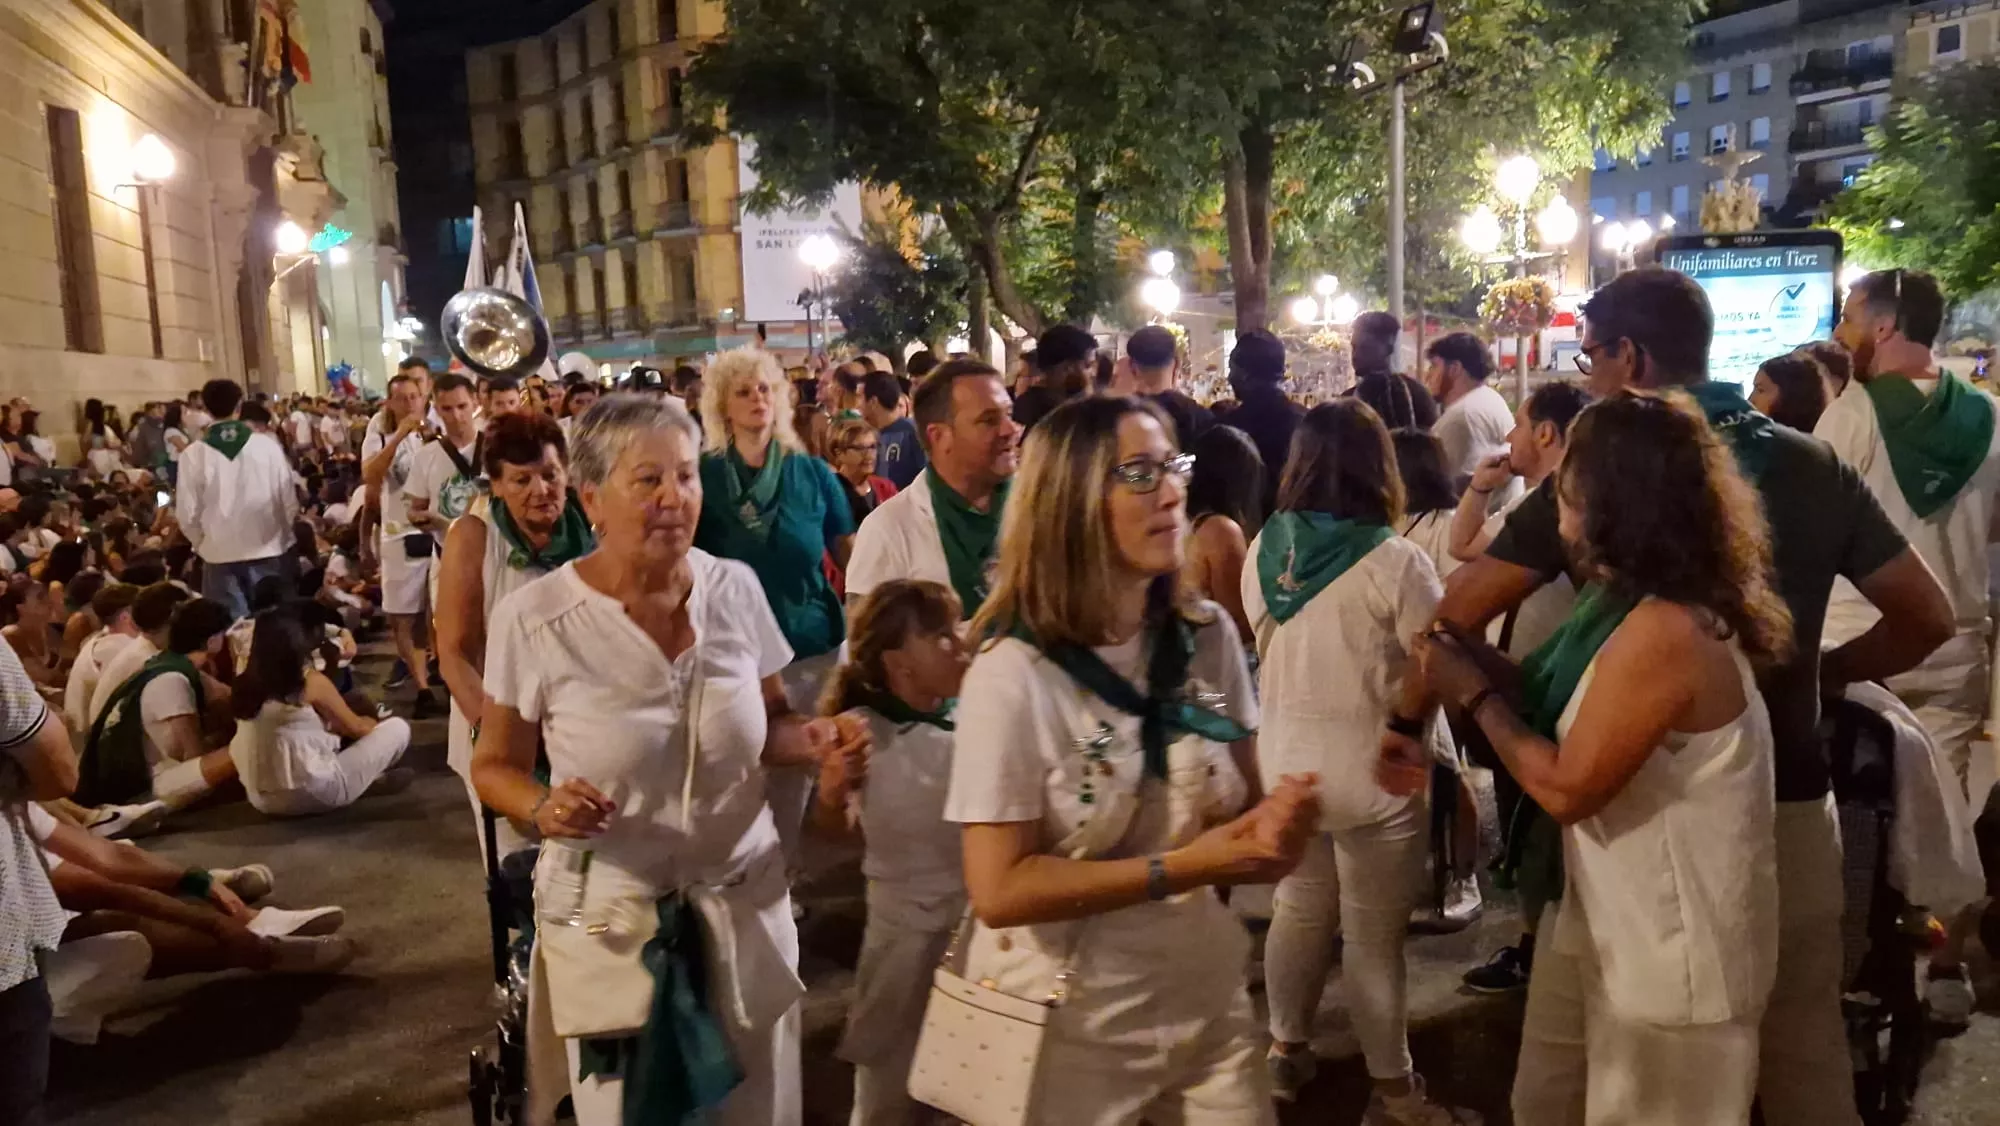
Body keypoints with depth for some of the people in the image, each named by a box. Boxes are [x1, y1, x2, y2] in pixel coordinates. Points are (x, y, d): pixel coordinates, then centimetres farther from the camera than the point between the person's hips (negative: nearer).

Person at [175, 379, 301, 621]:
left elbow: (187, 513, -3)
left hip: (220, 555, 0)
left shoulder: (194, 454, -6)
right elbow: (289, 500, -2)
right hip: (267, 550, 0)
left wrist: (202, 545, 15)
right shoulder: (267, 444, -6)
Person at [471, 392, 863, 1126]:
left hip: (744, 900, 3)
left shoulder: (736, 589, -5)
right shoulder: (532, 618, -14)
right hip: (609, 914, -3)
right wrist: (544, 809, -22)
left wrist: (813, 739, -12)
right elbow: (494, 766, -1)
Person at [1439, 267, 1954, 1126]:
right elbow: (1928, 617, 9)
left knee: (1570, 1053, 12)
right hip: (1790, 801, 4)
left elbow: (1455, 617, -11)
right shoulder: (1816, 467, 2)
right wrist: (1820, 674, 14)